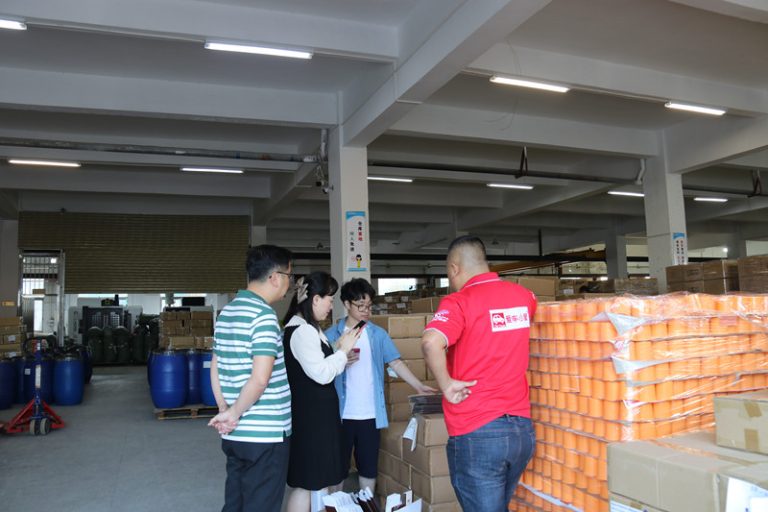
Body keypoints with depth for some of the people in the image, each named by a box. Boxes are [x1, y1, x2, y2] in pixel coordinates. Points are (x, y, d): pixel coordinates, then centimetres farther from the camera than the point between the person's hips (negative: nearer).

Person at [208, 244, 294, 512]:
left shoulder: (226, 312, 10)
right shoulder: (264, 315, -17)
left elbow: (215, 369, 13)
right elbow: (260, 379, -24)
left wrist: (225, 411, 7)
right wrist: (235, 414, -10)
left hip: (233, 435, 8)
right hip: (264, 435, -8)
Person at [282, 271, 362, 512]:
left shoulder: (307, 328, 12)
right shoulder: (301, 331, -20)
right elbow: (321, 374, -23)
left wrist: (340, 353, 9)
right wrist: (343, 350, -12)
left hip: (316, 413, 10)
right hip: (309, 416, -10)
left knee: (313, 481, 18)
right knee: (306, 483, 0)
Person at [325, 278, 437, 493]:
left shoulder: (377, 334, 4)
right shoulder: (332, 335, -1)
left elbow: (396, 362, 1)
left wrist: (419, 386, -9)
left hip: (370, 413, 2)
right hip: (341, 413, -1)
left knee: (369, 466, 11)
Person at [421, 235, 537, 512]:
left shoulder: (459, 302, -12)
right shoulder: (523, 295, 7)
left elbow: (431, 343, -31)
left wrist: (446, 384, -16)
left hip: (477, 432, -6)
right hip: (522, 428, 7)